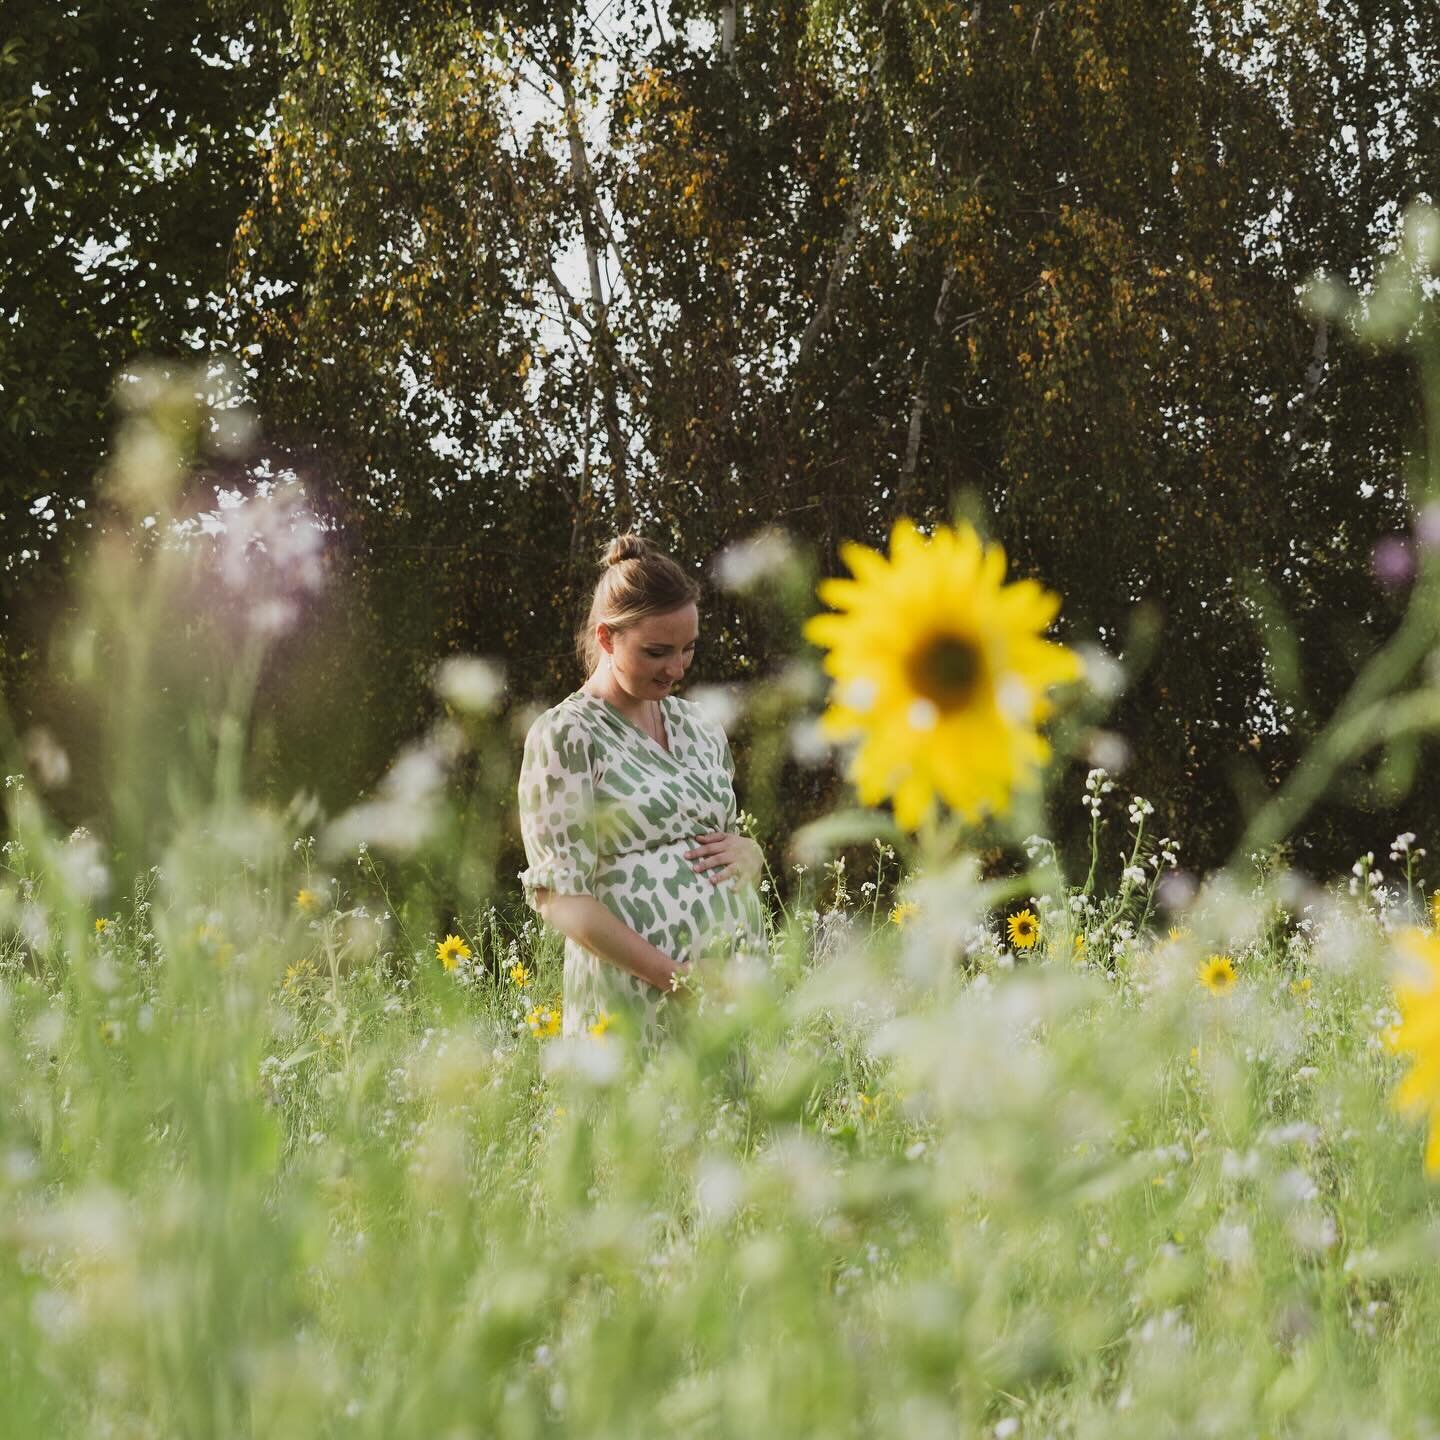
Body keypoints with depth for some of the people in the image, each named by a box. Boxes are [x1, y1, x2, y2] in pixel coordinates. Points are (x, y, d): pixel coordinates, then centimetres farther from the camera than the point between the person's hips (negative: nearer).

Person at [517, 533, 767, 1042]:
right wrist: (674, 976, -18)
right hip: (636, 1005, -6)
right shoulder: (564, 736, -5)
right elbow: (559, 895, -11)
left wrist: (748, 853, 1)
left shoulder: (697, 724, 15)